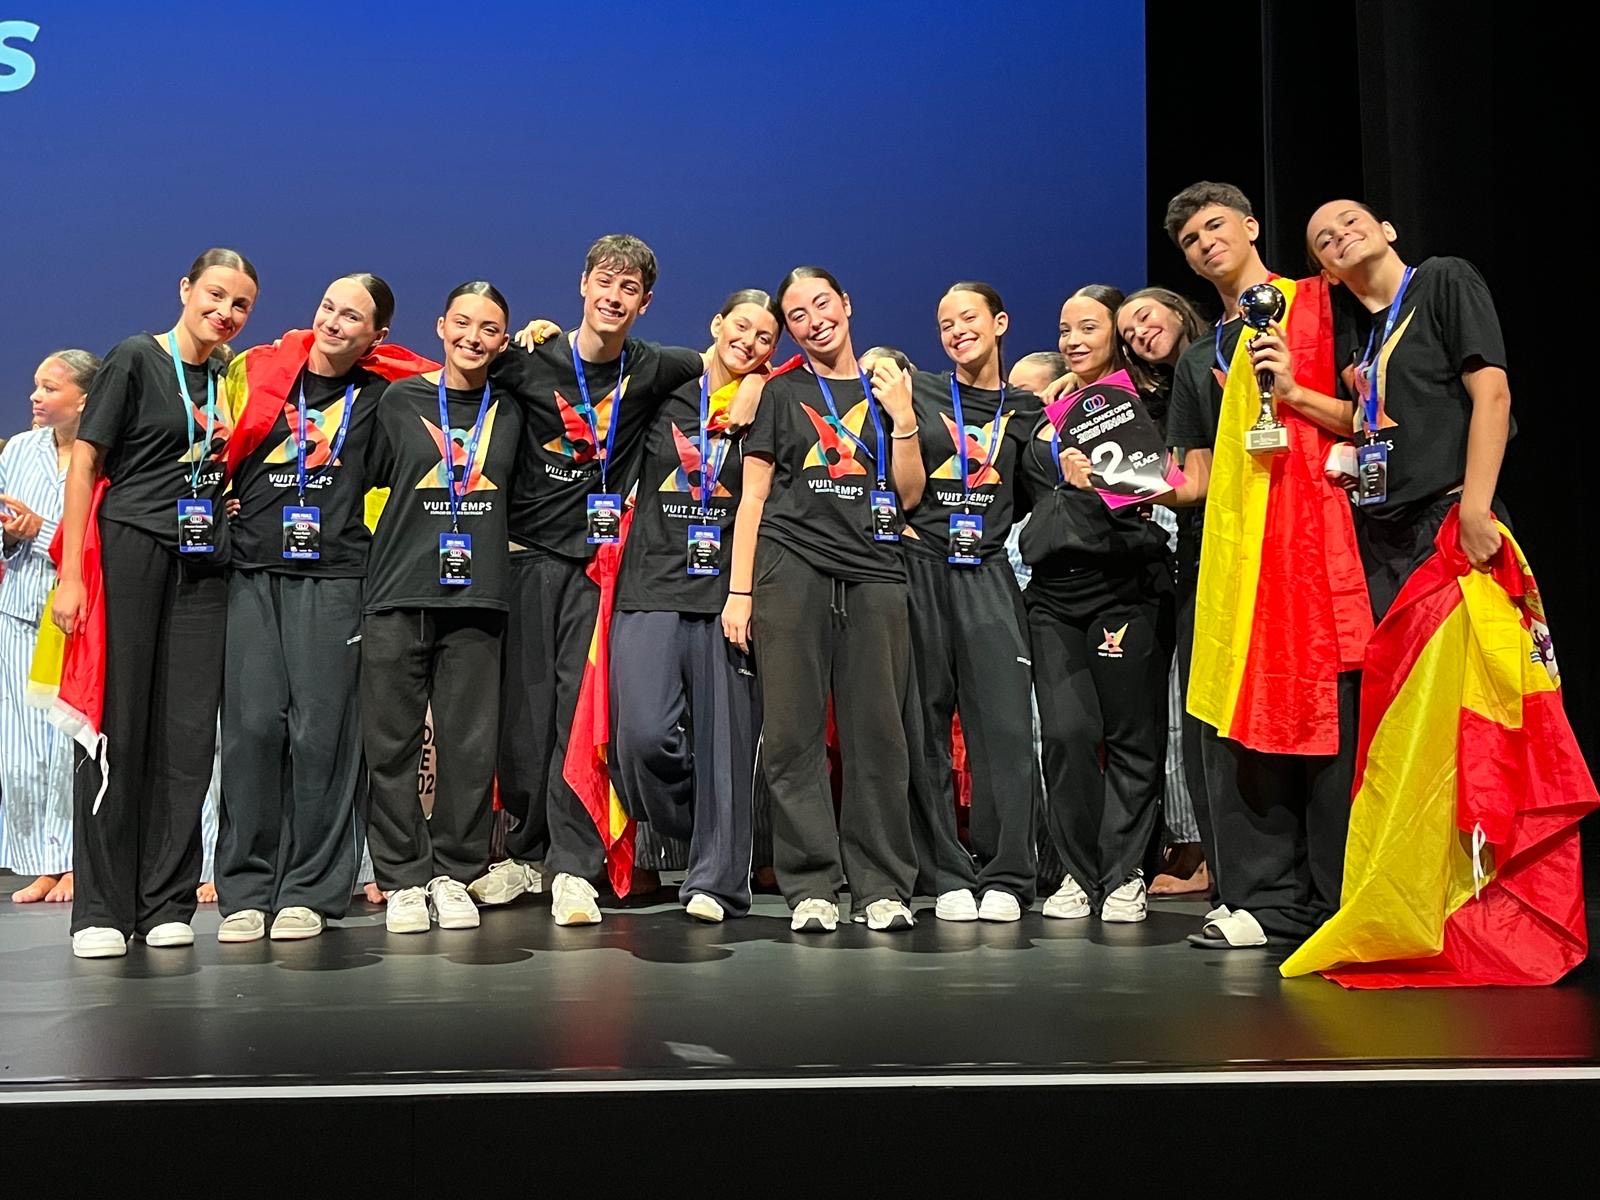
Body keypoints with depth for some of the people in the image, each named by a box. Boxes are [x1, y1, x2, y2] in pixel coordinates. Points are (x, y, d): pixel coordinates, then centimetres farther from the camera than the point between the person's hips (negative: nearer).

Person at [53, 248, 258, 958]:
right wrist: (71, 574, -12)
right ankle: (100, 908, 2)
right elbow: (85, 464, -5)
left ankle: (167, 904, 9)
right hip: (128, 552, -5)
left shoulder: (229, 381, 15)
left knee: (188, 735, 2)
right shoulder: (136, 359, 0)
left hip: (202, 566, 5)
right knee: (117, 728, -4)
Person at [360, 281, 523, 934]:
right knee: (393, 742, 0)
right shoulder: (400, 400, 7)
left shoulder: (510, 410, 13)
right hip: (397, 594, -1)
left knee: (470, 744, 1)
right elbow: (366, 477, 13)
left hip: (477, 598, 1)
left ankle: (454, 875, 13)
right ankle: (403, 880, 10)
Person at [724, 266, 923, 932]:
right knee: (794, 734, -4)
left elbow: (909, 496, 13)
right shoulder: (782, 394, 13)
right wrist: (738, 590, 1)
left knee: (877, 732, -1)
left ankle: (881, 885, 6)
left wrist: (902, 419, 2)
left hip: (873, 573, 2)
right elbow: (752, 499, 8)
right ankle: (810, 885, 3)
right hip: (792, 569, -1)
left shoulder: (888, 391, 18)